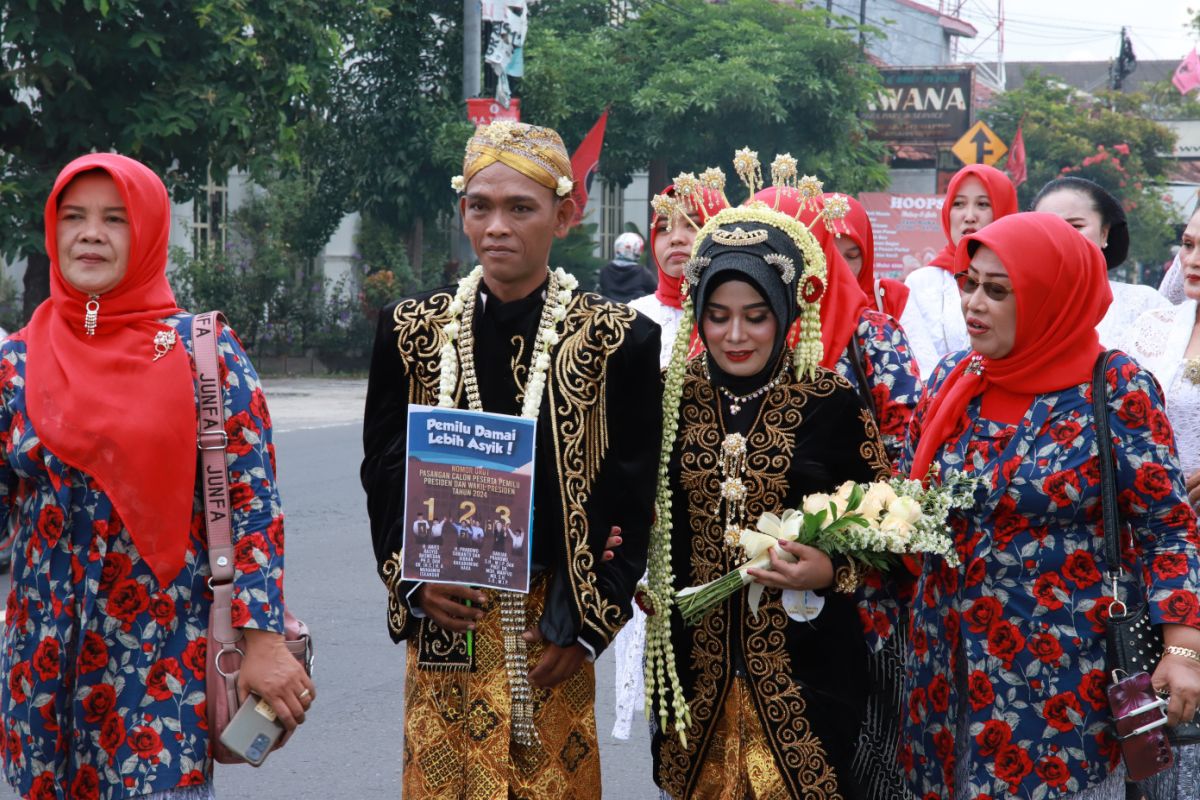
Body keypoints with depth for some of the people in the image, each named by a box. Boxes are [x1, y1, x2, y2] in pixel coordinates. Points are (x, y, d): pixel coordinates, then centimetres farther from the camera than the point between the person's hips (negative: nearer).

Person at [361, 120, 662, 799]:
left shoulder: (617, 340, -4)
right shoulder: (413, 330, 4)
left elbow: (633, 502, -2)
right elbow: (383, 471, 8)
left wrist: (587, 627, -7)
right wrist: (413, 581, -7)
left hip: (555, 622, -2)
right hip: (443, 618, 2)